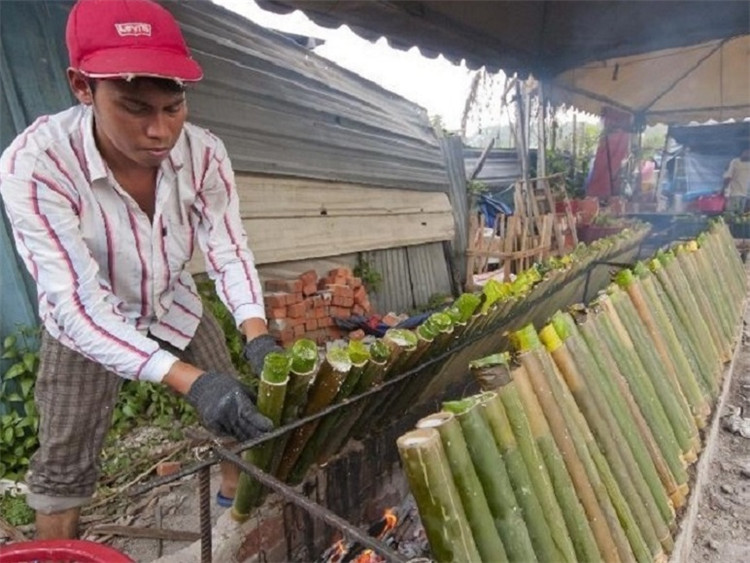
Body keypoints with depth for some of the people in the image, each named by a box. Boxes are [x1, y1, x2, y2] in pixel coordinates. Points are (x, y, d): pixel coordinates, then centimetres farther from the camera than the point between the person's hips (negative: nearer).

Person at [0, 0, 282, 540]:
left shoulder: (204, 153, -23)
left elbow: (229, 251, -18)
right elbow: (74, 305, -36)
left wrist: (257, 336, -36)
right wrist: (189, 379, -47)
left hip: (175, 308, 4)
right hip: (84, 324, -3)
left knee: (239, 408, 10)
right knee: (64, 464, 1)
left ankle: (237, 499, 38)